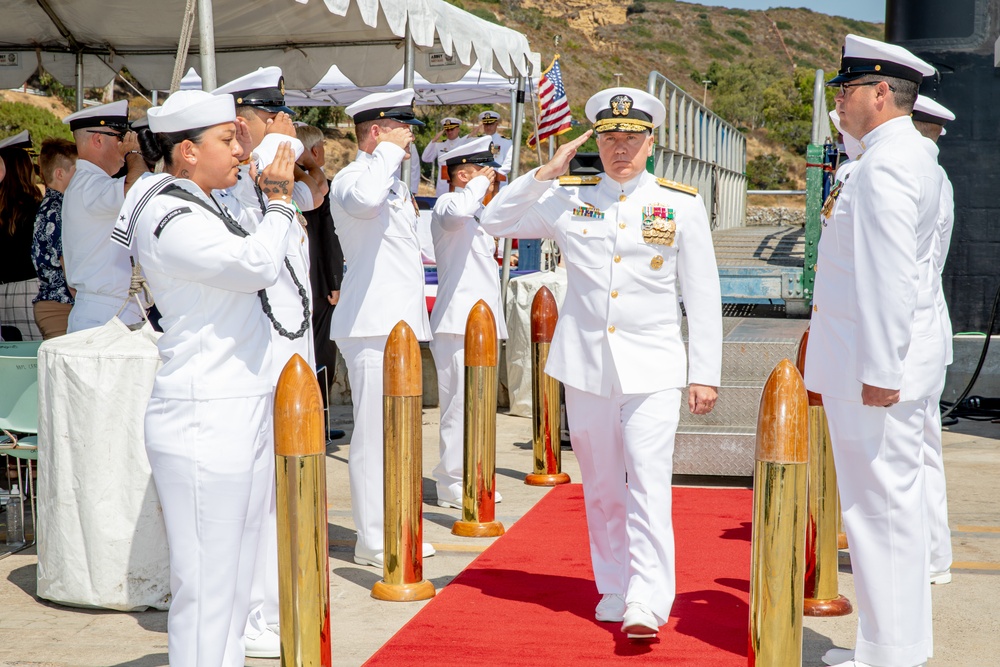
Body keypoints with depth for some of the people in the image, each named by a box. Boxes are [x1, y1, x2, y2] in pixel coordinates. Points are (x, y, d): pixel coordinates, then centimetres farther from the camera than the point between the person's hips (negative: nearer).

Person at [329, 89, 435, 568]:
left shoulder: (394, 184, 21)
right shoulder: (350, 180, -10)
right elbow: (364, 199, -35)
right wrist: (390, 151, -21)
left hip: (401, 324, 10)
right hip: (372, 326, -10)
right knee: (374, 434, -7)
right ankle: (373, 542, 0)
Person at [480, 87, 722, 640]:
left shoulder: (683, 204, 3)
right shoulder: (568, 199, 7)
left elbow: (703, 297, 4)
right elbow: (495, 221, 9)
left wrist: (705, 373, 0)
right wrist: (546, 173, -2)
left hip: (652, 366, -2)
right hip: (585, 365, 3)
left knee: (648, 483, -13)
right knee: (600, 486, 10)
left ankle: (647, 601, -13)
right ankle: (614, 589, 23)